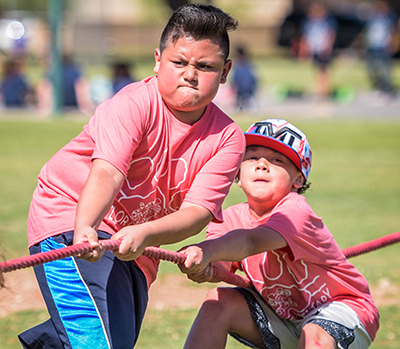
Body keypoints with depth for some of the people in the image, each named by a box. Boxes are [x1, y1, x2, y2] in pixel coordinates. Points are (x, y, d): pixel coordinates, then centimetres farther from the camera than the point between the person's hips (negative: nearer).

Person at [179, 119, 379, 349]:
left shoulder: (295, 212, -26)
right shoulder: (233, 217, -6)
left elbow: (250, 241, -47)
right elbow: (221, 266, -26)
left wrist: (209, 251, -67)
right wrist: (204, 265, -51)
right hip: (282, 313, 6)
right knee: (219, 301, -14)